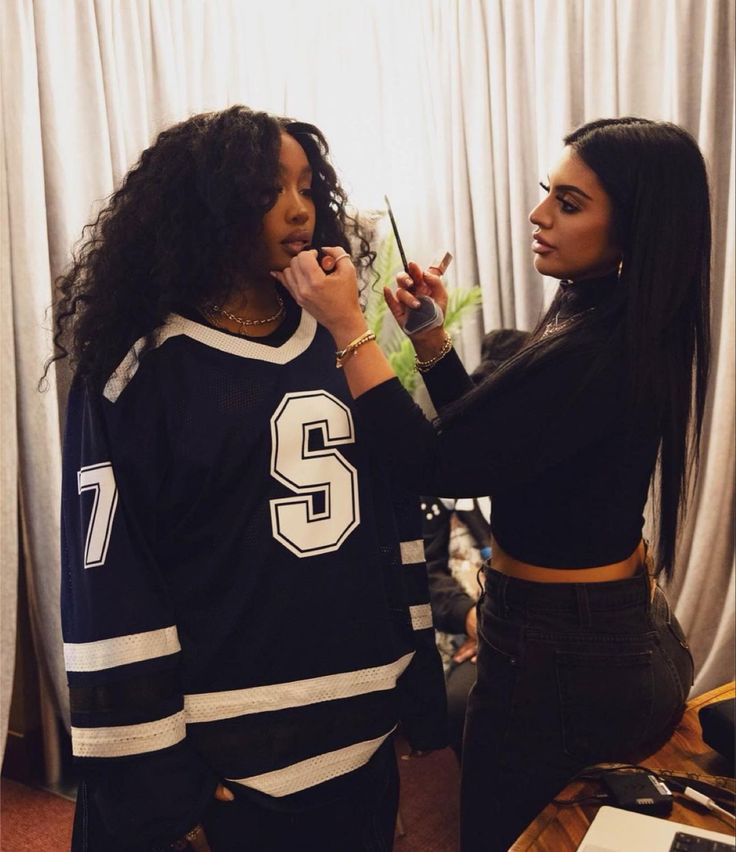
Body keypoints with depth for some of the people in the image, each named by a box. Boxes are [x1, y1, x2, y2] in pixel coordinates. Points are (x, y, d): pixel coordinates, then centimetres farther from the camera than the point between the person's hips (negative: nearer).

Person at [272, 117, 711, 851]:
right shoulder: (617, 328, 3)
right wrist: (432, 342, -3)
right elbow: (484, 439, 9)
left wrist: (348, 328, -24)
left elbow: (435, 467, -27)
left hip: (562, 659, -9)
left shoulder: (590, 354, -29)